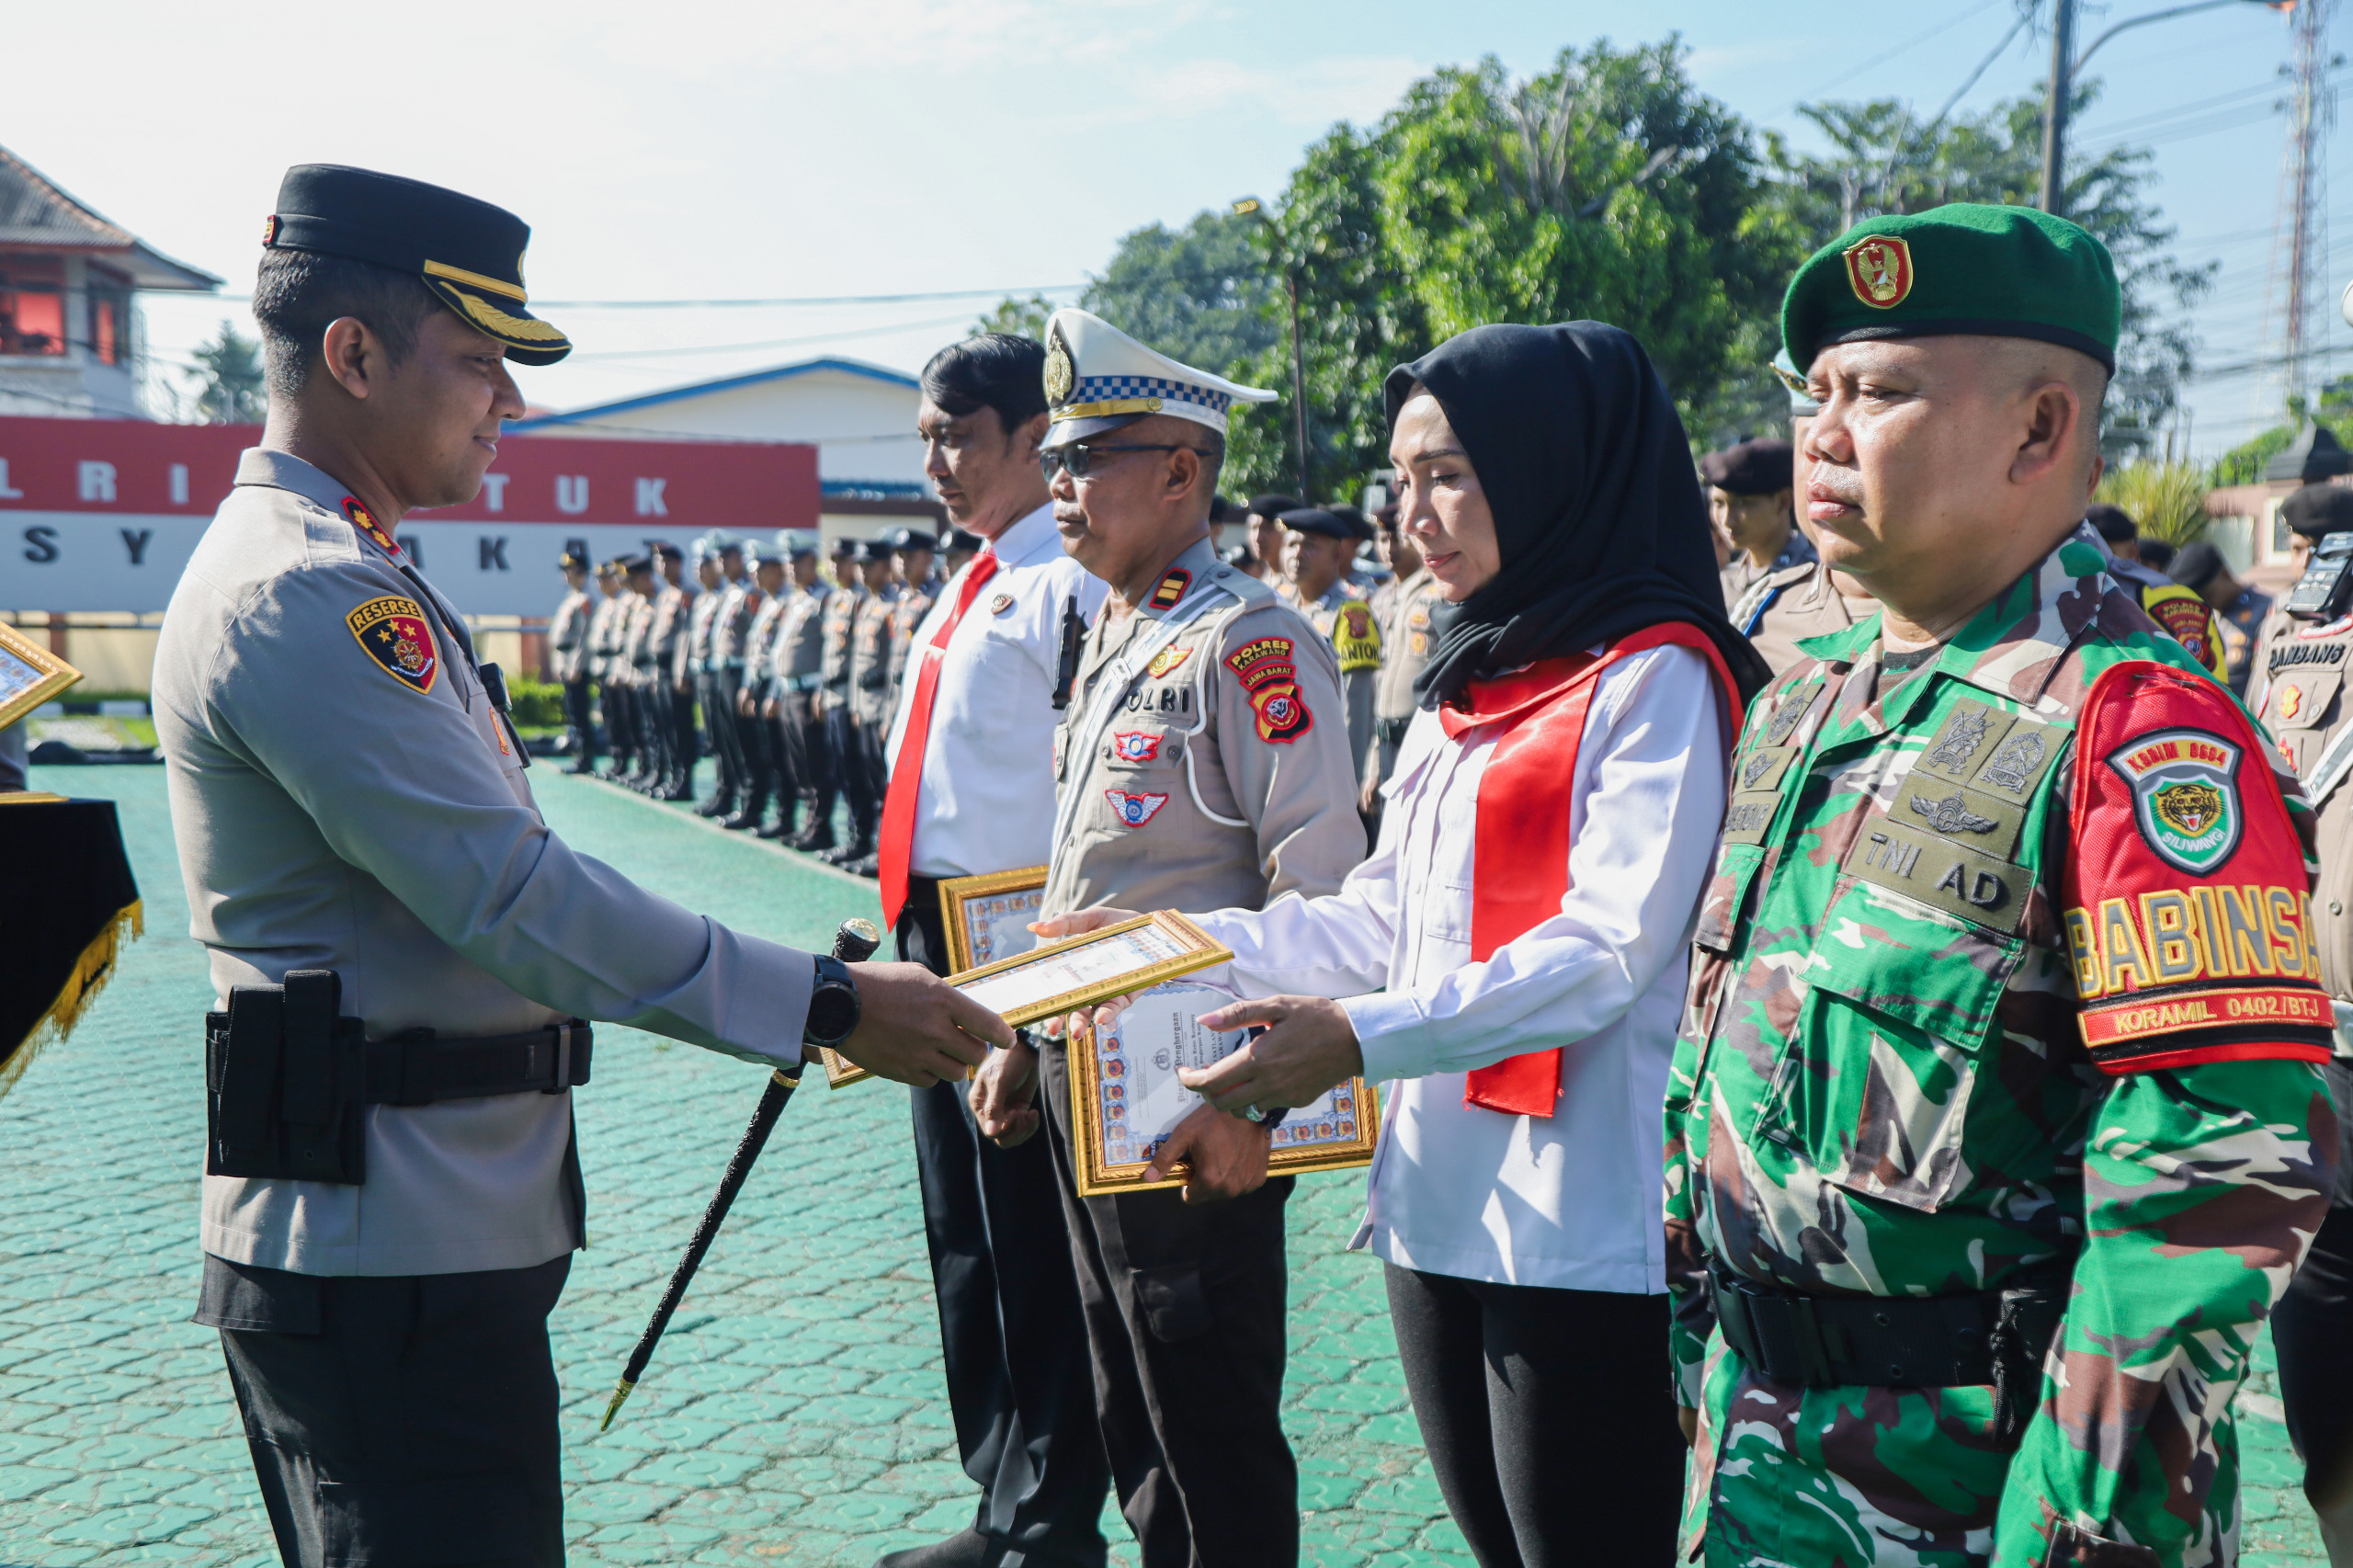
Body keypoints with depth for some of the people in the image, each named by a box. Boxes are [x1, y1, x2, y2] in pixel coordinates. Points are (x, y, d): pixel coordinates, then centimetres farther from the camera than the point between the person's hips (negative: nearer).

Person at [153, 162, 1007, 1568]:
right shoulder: (304, 597, -18)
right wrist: (826, 1006, -20)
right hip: (388, 1250, -11)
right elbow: (512, 895, -24)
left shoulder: (348, 574, 15)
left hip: (428, 1228, 11)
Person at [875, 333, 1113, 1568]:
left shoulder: (1072, 587, -13)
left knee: (1034, 1247, 0)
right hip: (940, 943, 10)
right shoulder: (969, 587, 17)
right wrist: (914, 929, 19)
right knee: (961, 1238, 18)